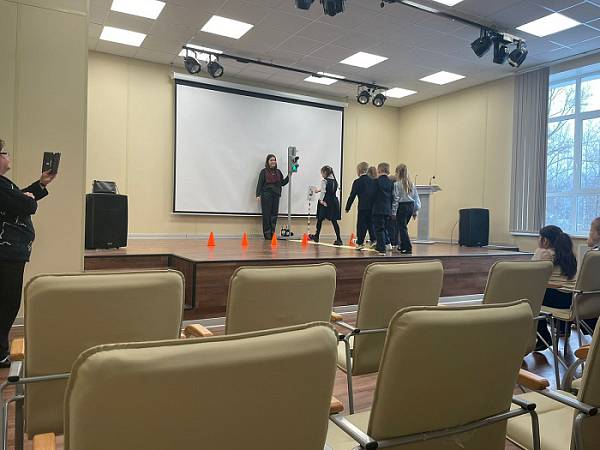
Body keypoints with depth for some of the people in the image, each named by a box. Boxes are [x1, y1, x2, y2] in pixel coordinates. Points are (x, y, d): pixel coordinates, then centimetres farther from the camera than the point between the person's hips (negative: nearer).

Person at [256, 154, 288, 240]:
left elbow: (282, 183, 17)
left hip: (276, 195, 5)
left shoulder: (278, 172, 14)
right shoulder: (264, 172, 1)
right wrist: (258, 194, -12)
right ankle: (267, 233, 3)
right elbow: (260, 184, -4)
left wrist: (289, 176, 8)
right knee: (266, 214, -2)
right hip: (266, 195, -4)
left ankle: (273, 233, 11)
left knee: (274, 214, 4)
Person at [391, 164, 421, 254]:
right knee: (403, 227, 18)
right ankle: (402, 246, 25)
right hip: (411, 206, 7)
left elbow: (396, 199, -10)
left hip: (402, 207, -6)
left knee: (402, 228, -1)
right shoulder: (411, 184, 9)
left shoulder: (397, 184, -9)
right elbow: (416, 198, 10)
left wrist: (393, 212, -5)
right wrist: (415, 211, 16)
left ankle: (408, 248, -6)